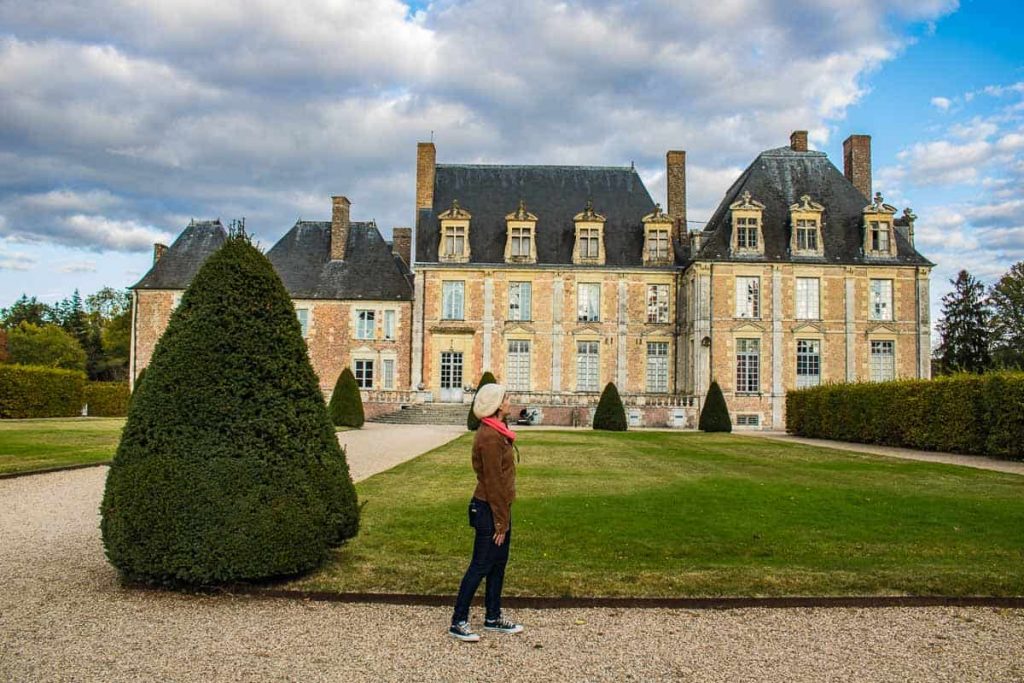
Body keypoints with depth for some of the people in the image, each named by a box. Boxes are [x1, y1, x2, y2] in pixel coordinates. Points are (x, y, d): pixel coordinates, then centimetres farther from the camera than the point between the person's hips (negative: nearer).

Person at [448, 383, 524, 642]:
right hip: (490, 509, -10)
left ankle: (493, 618, 28)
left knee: (498, 564, 17)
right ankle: (458, 622, 10)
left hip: (500, 506, 10)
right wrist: (500, 522, -16)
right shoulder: (490, 437, -22)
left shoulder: (496, 431, 9)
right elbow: (493, 482, -21)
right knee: (480, 566, -1)